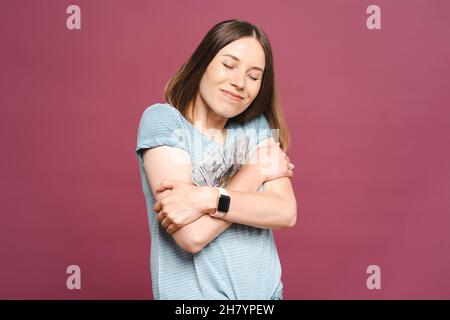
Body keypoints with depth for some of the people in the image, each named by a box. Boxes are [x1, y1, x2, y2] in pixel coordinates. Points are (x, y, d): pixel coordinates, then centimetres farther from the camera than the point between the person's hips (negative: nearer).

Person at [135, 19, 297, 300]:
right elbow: (192, 236, -23)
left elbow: (286, 213, -13)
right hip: (196, 292, -4)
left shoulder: (258, 124, -1)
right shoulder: (162, 119, -14)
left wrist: (209, 198, -26)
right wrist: (258, 170, -14)